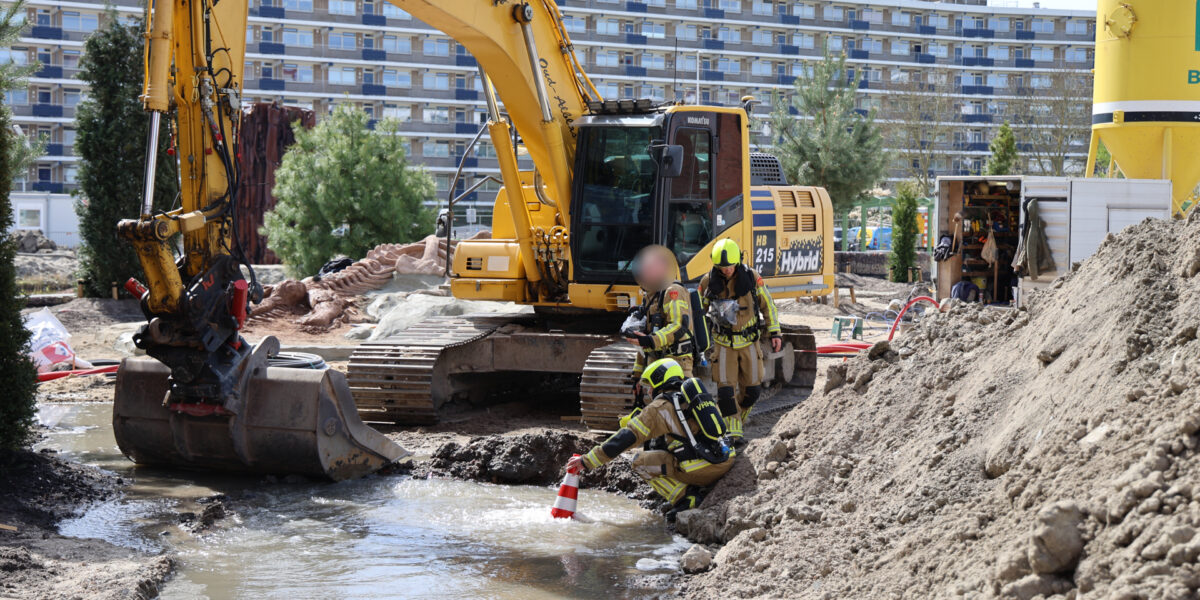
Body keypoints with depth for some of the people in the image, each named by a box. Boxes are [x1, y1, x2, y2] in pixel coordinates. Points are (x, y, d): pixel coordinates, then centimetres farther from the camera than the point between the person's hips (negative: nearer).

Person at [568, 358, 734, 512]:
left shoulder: (660, 407, -3)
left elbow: (625, 439, -5)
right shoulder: (696, 393, 19)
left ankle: (685, 498, -5)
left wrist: (587, 460, 0)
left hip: (702, 470, -7)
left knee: (640, 462, 7)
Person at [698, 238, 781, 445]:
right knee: (725, 389, -10)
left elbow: (768, 305, 5)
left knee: (752, 389, 5)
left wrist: (774, 332, 2)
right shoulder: (708, 282, -7)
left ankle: (739, 417, 31)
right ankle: (734, 431, -4)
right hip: (723, 343, -1)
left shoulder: (752, 278, -7)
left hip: (749, 342, 1)